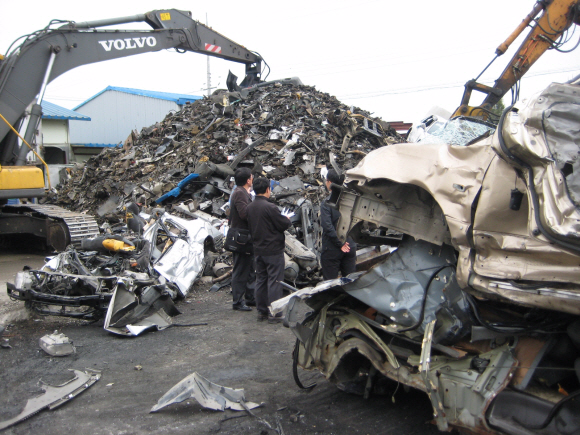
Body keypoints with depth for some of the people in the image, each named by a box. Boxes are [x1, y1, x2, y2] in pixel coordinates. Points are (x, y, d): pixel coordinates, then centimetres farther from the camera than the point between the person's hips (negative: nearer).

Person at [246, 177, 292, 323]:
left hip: (258, 250, 7)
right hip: (273, 250, -7)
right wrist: (288, 219, 7)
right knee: (274, 281, -1)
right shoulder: (270, 207, -20)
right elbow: (284, 225, -15)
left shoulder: (250, 208, 4)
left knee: (261, 280, 14)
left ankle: (262, 312, 21)